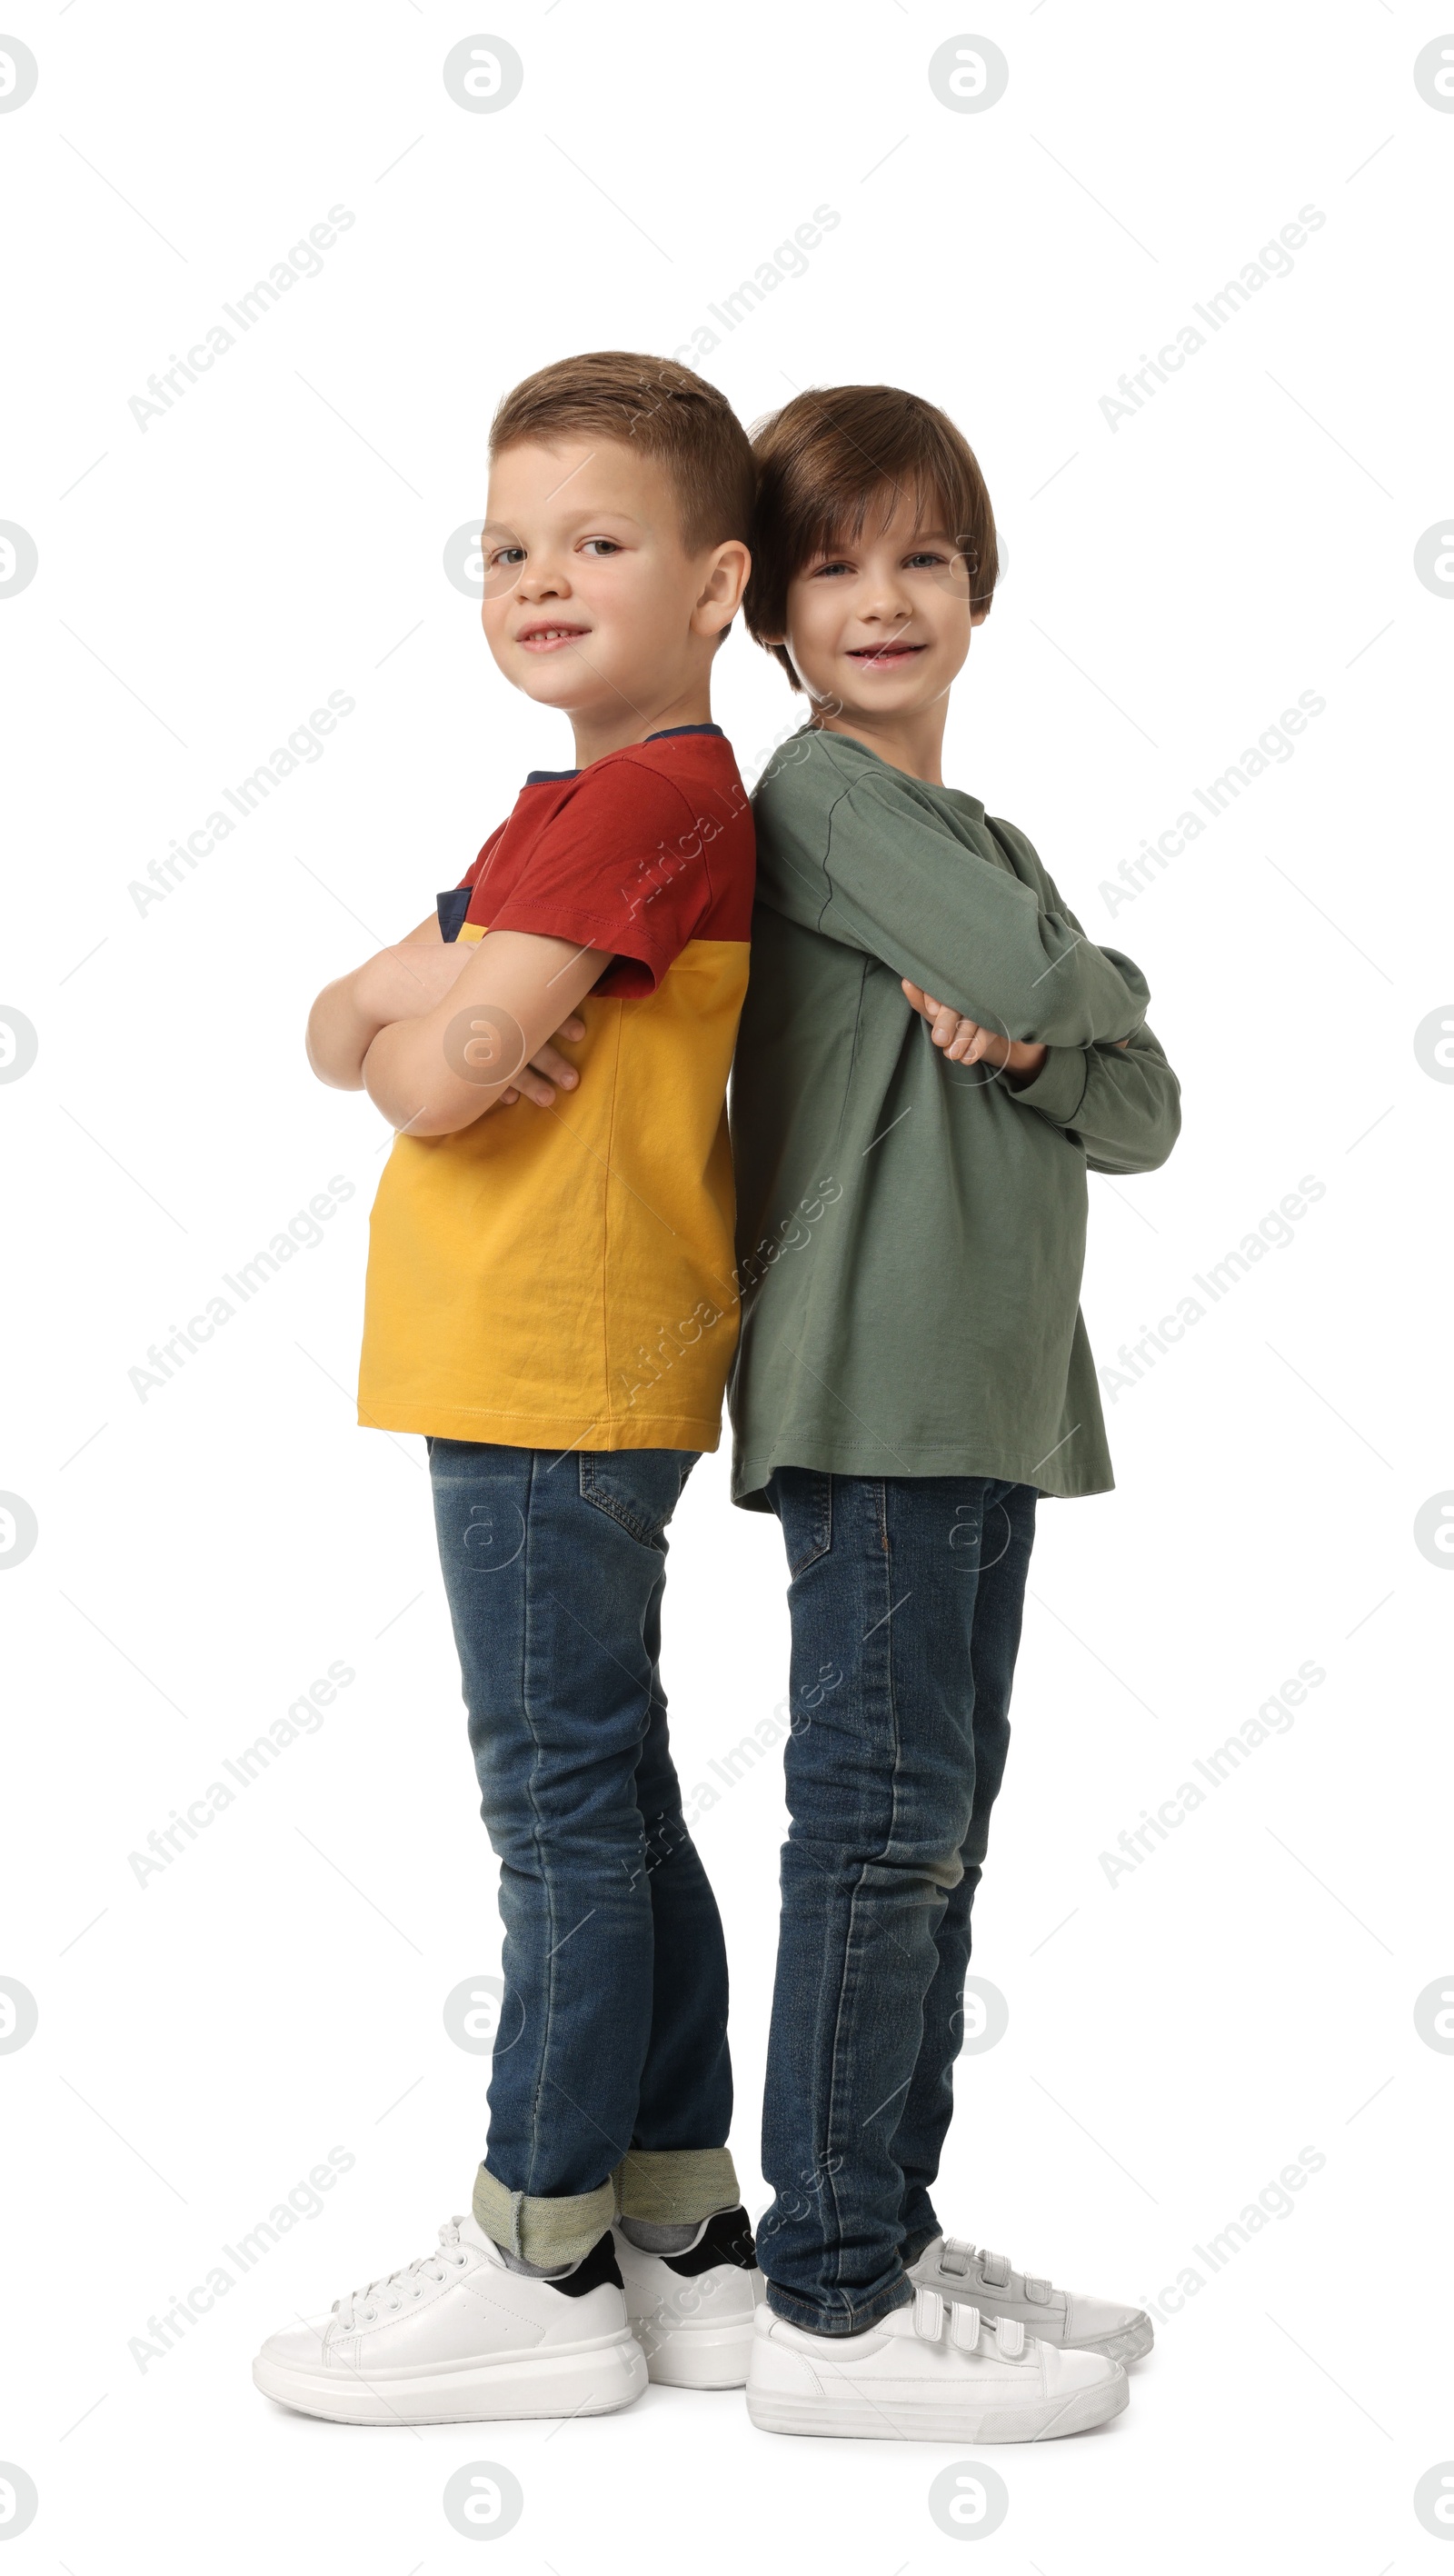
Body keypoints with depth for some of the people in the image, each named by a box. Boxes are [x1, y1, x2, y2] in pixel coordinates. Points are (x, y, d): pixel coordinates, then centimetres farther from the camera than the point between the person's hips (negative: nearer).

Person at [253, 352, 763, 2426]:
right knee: (610, 1805, 15)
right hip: (558, 1386, 11)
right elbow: (337, 1033, 14)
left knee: (564, 1810, -2)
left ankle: (538, 2272, 9)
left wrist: (422, 1026, 2)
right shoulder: (573, 808, 19)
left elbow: (431, 1079, -21)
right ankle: (683, 2245, 25)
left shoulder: (646, 796, -15)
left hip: (558, 1389, -11)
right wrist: (433, 993, -8)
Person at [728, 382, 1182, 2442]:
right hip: (873, 1394, -9)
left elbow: (1142, 1112, 11)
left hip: (989, 1394, 9)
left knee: (937, 1831, 11)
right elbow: (1034, 973, -21)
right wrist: (1087, 985, 1)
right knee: (883, 1825, -7)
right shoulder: (822, 791, -5)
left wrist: (1028, 1045, -9)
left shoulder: (988, 845, 21)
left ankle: (891, 2237, 21)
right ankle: (832, 2308, 1)